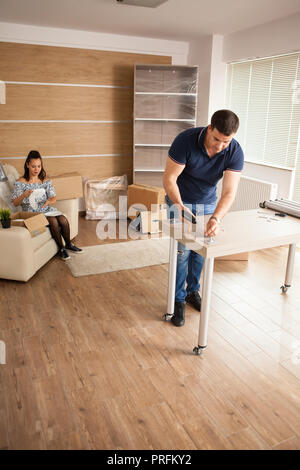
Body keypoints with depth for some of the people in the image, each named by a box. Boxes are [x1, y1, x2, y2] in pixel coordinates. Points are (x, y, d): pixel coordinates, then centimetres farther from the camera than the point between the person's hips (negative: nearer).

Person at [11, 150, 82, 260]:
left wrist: (49, 201, -24)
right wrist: (24, 195, -28)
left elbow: (54, 198, 0)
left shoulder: (46, 181, 7)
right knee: (53, 221, -30)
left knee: (63, 220, -23)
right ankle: (61, 248, -11)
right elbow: (15, 203, -7)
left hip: (47, 209, 4)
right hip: (32, 212, -4)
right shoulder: (20, 182, -4)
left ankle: (68, 244, 1)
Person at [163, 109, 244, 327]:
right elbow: (169, 179, -26)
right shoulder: (186, 140, -30)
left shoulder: (235, 152, -23)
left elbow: (229, 191, -30)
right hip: (179, 199, -3)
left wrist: (216, 218, -48)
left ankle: (193, 291, 29)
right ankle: (179, 300, 9)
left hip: (208, 202, 3)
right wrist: (180, 207, -40)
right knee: (182, 250, -6)